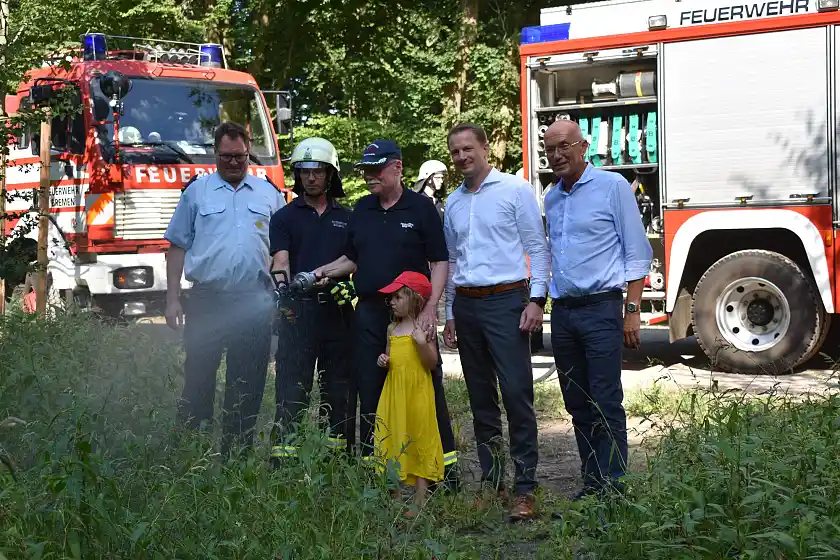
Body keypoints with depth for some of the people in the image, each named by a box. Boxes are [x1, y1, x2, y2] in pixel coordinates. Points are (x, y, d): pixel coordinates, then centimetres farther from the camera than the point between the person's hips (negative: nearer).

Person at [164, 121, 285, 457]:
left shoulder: (269, 194, 11)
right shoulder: (197, 191, 7)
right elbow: (177, 247, 7)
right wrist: (173, 298, 0)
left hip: (255, 302, 1)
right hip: (206, 300, -1)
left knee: (247, 386, 5)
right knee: (198, 379, 2)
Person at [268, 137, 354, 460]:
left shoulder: (345, 218, 15)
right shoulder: (285, 217, 7)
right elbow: (280, 262, -5)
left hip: (337, 310, 3)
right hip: (298, 310, -3)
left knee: (337, 384, 8)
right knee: (292, 384, -6)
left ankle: (335, 449, 15)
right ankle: (283, 451, -5)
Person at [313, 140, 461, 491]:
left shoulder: (420, 207, -1)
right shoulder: (362, 210, 14)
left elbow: (439, 262, -4)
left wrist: (430, 308, -13)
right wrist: (325, 272, 1)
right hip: (369, 313, 5)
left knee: (427, 389, -2)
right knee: (369, 392, 7)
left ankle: (445, 465, 5)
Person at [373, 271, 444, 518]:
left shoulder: (423, 328, -7)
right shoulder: (392, 328, 12)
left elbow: (432, 363, -10)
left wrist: (422, 343, -24)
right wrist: (383, 360, 3)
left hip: (418, 393, -6)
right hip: (393, 393, 7)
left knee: (419, 442, 0)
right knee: (393, 442, 8)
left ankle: (419, 501, 5)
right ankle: (395, 498, 18)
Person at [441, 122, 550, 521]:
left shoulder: (515, 190, -1)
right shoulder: (453, 203, 15)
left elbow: (537, 248, -2)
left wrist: (536, 299, -11)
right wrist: (450, 315, 19)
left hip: (506, 300, -6)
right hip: (466, 305, 6)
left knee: (517, 393, -11)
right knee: (481, 398, 8)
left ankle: (525, 488, -8)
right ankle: (492, 482, 16)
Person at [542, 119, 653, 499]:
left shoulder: (613, 186, -3)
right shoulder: (551, 199, 15)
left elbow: (637, 253, -5)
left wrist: (633, 310, -12)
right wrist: (541, 306, 15)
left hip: (601, 308, -6)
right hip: (562, 312, 6)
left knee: (606, 405, -8)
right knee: (577, 405, 9)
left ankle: (613, 488, -4)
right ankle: (592, 483, 16)